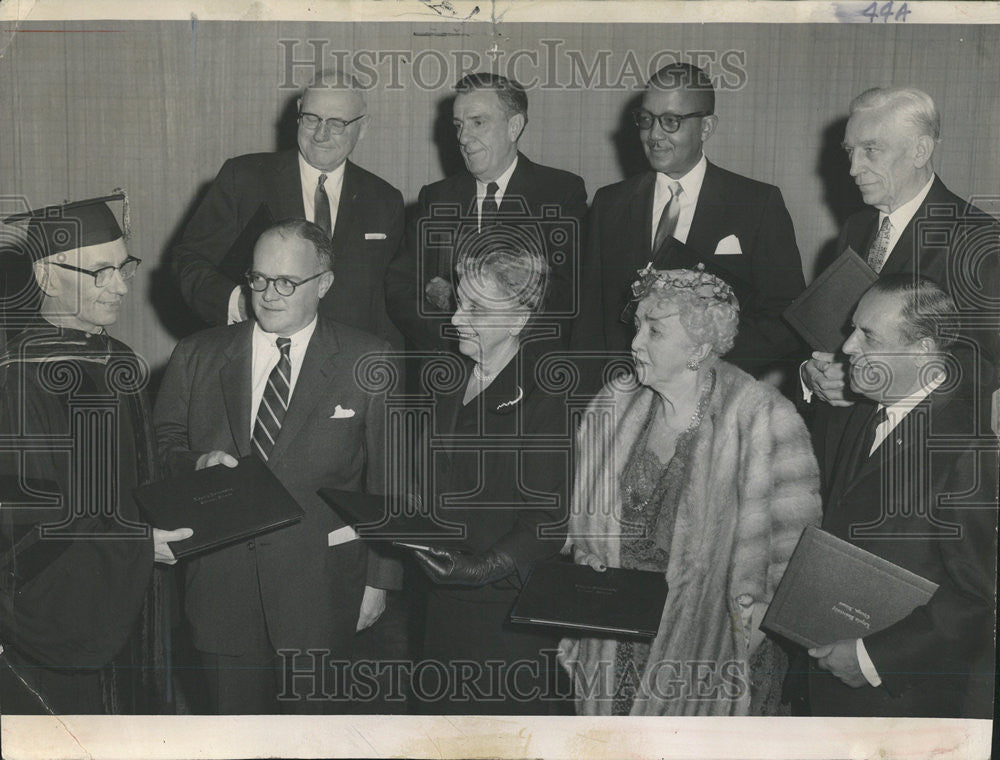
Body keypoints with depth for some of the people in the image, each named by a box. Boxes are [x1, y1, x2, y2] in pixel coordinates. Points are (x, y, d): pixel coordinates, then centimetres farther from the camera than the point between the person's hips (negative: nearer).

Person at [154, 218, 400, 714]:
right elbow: (163, 445, 12)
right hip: (222, 574, 2)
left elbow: (389, 480, 0)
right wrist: (196, 464, -11)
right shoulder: (198, 356, 6)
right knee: (234, 716, 12)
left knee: (315, 713, 11)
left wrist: (379, 579, -1)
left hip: (321, 577, -2)